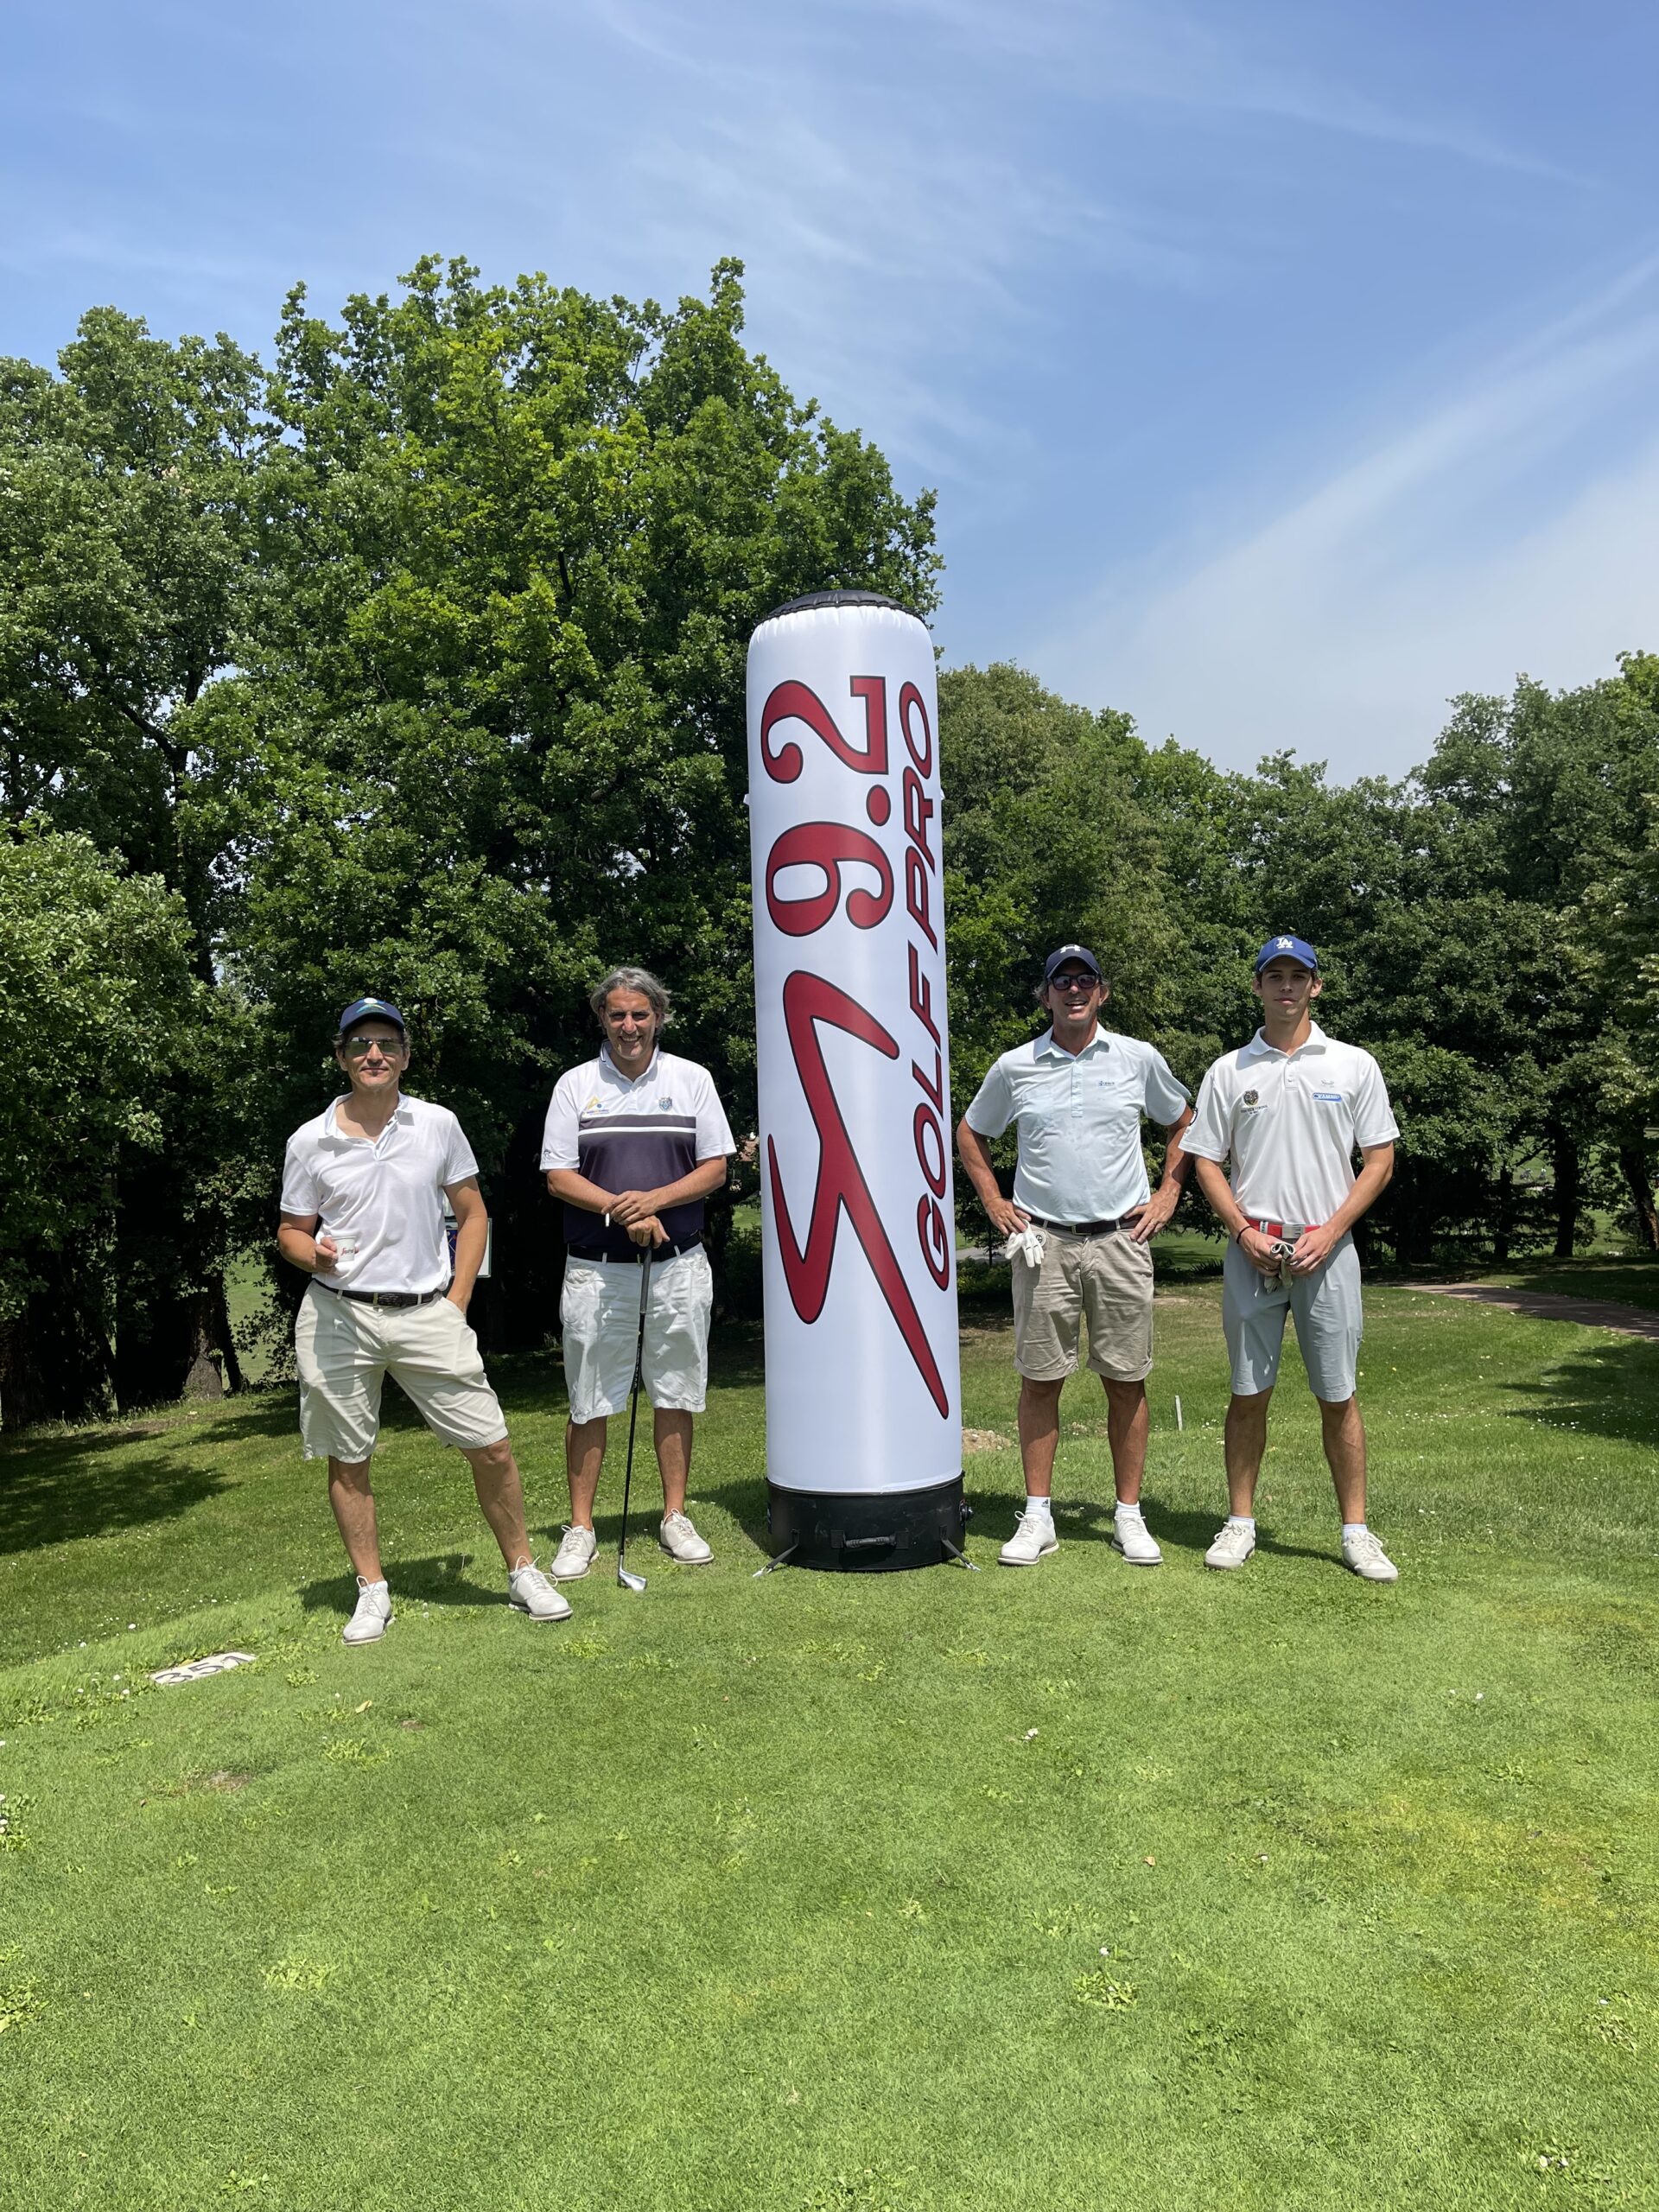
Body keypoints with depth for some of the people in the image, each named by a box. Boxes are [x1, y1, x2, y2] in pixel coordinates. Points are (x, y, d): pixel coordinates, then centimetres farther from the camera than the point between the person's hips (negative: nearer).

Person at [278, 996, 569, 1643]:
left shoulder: (438, 1125, 4)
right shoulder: (309, 1141, 1)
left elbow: (472, 1213, 10)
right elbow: (291, 1231, 10)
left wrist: (457, 1301, 2)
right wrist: (315, 1254, -14)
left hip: (428, 1315, 0)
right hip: (337, 1316, 0)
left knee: (491, 1447, -1)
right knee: (347, 1461, 7)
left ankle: (523, 1573, 17)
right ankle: (372, 1591, 24)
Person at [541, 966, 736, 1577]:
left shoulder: (692, 1079, 6)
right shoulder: (575, 1085, 5)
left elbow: (716, 1167, 2)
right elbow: (558, 1177, 0)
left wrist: (654, 1199, -14)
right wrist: (621, 1210, -14)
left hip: (678, 1265, 1)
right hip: (596, 1268, -1)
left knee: (676, 1395, 8)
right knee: (590, 1402, 4)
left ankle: (675, 1517, 20)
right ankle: (581, 1528, 14)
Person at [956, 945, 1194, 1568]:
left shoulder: (1139, 1059, 5)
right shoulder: (1014, 1067, 4)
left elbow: (1183, 1121, 19)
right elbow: (970, 1132, 18)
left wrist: (1168, 1194, 9)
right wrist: (993, 1202, 8)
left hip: (1121, 1240, 0)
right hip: (1043, 1242, 0)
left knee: (1126, 1380, 4)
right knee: (1040, 1378, 3)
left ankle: (1129, 1515, 16)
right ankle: (1037, 1517, 13)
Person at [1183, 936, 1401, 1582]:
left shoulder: (1354, 1065, 5)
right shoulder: (1228, 1071, 7)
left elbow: (1379, 1160, 3)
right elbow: (1206, 1162, 7)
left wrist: (1329, 1233, -8)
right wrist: (1244, 1233, -7)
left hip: (1327, 1251, -1)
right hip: (1252, 1253, 1)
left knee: (1338, 1396, 4)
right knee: (1248, 1393, 6)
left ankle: (1356, 1531, 14)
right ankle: (1240, 1522, 16)